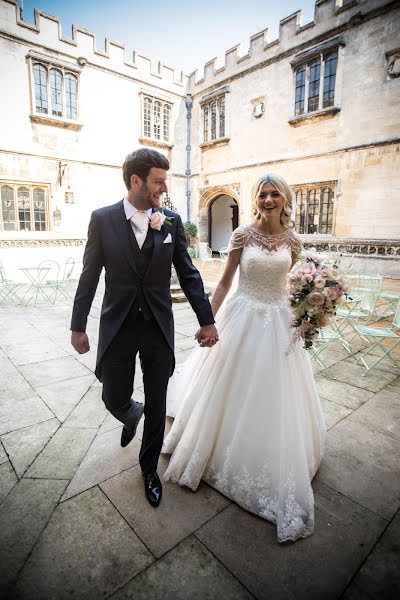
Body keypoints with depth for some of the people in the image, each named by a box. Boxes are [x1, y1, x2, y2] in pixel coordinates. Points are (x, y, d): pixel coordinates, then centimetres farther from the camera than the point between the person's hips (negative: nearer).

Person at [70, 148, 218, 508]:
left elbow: (188, 273, 1)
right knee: (114, 399, 10)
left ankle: (150, 468, 38)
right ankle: (133, 415, 50)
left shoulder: (172, 221, -1)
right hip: (118, 327, 0)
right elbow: (89, 276, 0)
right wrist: (78, 326, 2)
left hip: (159, 328, 1)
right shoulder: (103, 219, -4)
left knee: (157, 405, 11)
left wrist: (207, 320, -3)